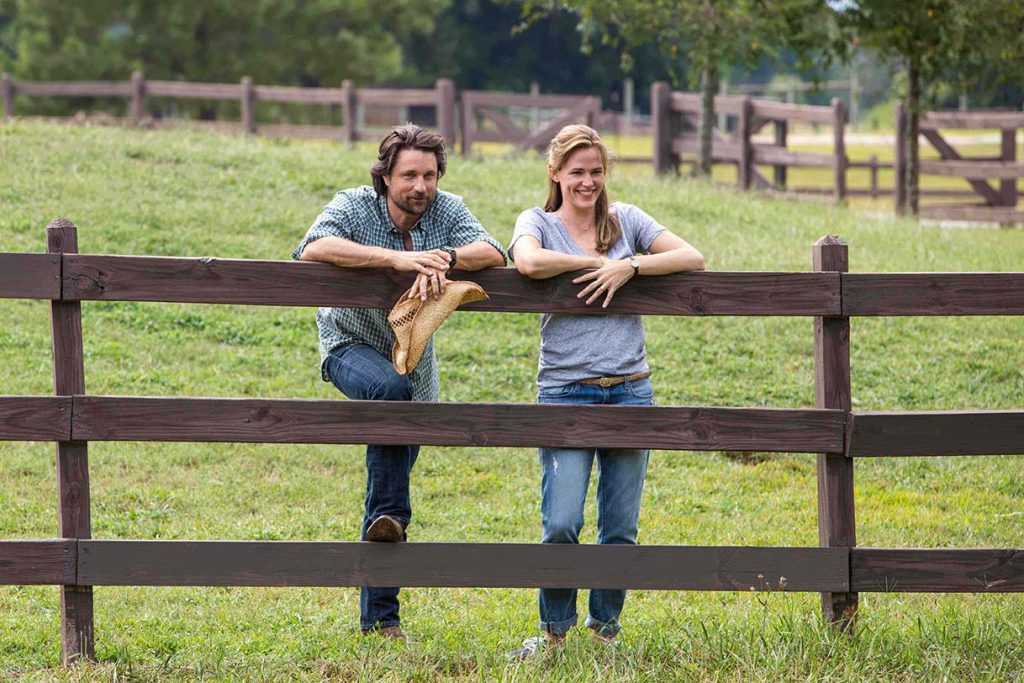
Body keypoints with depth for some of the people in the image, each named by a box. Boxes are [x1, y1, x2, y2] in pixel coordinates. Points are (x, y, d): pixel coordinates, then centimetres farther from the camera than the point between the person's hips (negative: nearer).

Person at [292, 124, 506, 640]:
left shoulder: (447, 211, -6)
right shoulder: (355, 207, -16)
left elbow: (493, 253, -19)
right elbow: (313, 249, -34)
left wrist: (442, 261, -39)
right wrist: (396, 258, -41)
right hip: (351, 347, -4)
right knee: (390, 389, -38)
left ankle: (379, 617, 10)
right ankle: (389, 516, -30)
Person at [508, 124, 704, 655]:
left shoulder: (626, 220, 12)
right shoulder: (538, 223, 5)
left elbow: (693, 259, 2)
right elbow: (529, 263, -19)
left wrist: (631, 266, -11)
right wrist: (596, 261, -10)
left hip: (629, 392, 3)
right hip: (564, 391, -3)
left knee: (621, 529, 4)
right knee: (561, 524, -11)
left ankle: (605, 628, 18)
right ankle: (554, 629, 7)